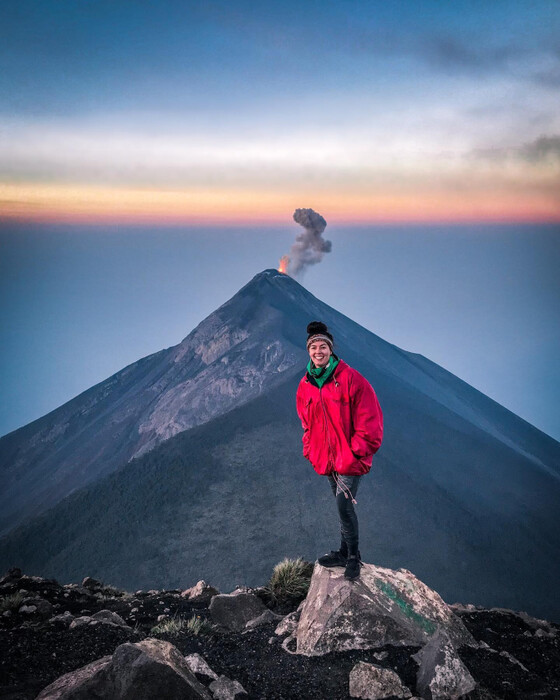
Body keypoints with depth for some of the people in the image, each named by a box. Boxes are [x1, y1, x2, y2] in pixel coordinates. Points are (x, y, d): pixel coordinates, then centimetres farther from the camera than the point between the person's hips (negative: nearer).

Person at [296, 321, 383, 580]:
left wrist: (358, 449, -13)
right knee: (343, 506, 17)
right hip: (326, 459, 6)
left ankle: (353, 556, 7)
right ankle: (345, 553, 30)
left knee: (344, 505, -12)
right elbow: (307, 423, 19)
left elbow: (369, 419, -12)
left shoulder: (351, 379, -14)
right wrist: (310, 450, 11)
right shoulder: (305, 386, 5)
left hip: (350, 458, -6)